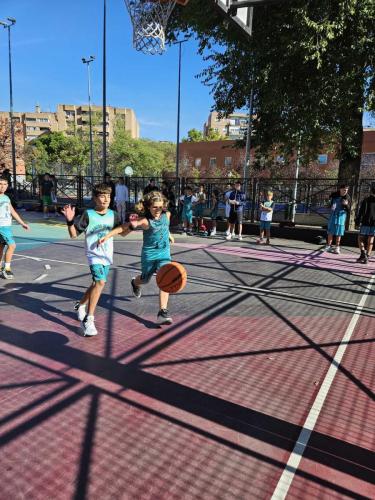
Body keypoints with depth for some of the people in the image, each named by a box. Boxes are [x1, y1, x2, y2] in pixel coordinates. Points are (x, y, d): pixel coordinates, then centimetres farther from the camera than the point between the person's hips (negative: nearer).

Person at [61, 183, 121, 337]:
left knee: (97, 283, 19)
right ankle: (88, 320, -16)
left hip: (107, 255, 6)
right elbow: (74, 234, -8)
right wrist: (70, 221, -25)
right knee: (100, 282, -24)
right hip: (94, 254, -6)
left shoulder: (113, 215, 2)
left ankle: (80, 305, 47)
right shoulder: (88, 214, -10)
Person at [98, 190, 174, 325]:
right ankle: (135, 283, 58)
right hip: (149, 253, -3)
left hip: (164, 253, 3)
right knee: (145, 279, 19)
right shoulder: (145, 221, -24)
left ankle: (162, 312, -12)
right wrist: (107, 236, -34)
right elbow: (123, 228, -27)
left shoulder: (167, 215, -9)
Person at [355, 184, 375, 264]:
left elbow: (361, 212, -9)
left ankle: (363, 254, -9)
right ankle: (367, 257, 7)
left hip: (366, 223, -3)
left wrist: (357, 222, -3)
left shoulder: (366, 200, -6)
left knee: (360, 239, 9)